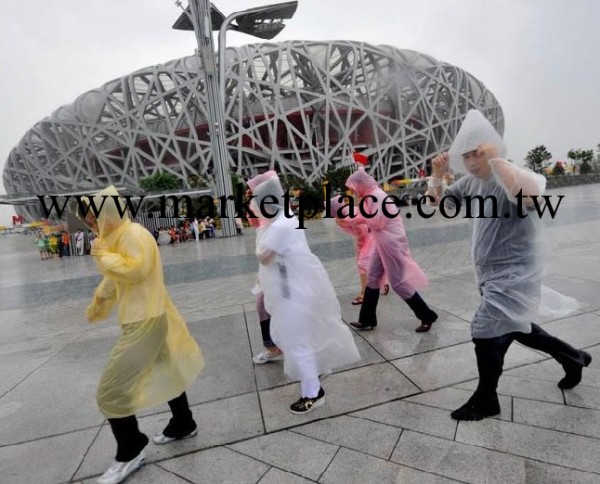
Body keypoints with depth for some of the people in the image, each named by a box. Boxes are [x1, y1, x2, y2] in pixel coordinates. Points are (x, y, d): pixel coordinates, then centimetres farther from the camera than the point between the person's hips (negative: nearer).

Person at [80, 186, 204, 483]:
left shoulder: (134, 233, -16)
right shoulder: (118, 237, 14)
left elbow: (136, 269, -30)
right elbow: (113, 280, 24)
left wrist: (103, 254, -16)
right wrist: (97, 306, 33)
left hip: (145, 322, -10)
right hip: (142, 319, 10)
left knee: (111, 391, -4)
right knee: (165, 372, 21)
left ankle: (130, 454, 15)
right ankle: (183, 425, 40)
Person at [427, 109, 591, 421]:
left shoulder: (514, 178, -19)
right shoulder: (471, 181, 4)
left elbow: (529, 195, -43)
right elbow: (438, 203, 9)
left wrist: (496, 160, -37)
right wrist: (437, 175, -8)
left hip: (514, 275, -9)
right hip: (492, 275, 9)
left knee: (486, 332, -7)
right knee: (515, 329, 23)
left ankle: (485, 400, 15)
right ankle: (572, 358, 48)